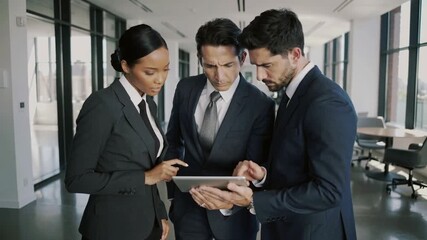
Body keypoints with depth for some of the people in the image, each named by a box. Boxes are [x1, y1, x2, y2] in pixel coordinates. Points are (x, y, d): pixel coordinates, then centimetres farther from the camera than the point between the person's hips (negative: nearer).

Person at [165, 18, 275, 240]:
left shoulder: (260, 105, -17)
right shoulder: (186, 88, -5)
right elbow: (173, 141, 7)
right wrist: (173, 188, 7)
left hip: (233, 212, -3)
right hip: (187, 206, 3)